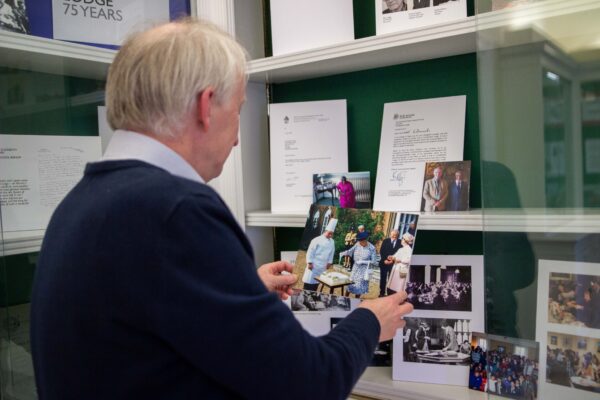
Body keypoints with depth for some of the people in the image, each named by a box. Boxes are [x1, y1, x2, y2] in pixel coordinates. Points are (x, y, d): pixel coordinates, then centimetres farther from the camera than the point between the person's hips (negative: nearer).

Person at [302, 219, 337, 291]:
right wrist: (309, 263, -15)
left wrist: (329, 262, 11)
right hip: (314, 265, -5)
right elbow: (310, 252, -12)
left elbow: (331, 253, 16)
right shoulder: (317, 240, -12)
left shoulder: (332, 242, 6)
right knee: (309, 281, -5)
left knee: (316, 284, 11)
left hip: (323, 266, 6)